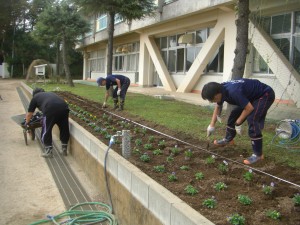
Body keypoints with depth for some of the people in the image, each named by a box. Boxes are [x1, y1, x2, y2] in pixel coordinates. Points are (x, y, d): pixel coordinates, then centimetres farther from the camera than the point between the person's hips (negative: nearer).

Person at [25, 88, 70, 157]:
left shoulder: (35, 97, 27)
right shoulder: (51, 93, 39)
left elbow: (29, 114, 32)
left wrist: (26, 123, 49)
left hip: (50, 110, -5)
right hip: (64, 108, 5)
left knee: (46, 131, 11)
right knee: (64, 129, 18)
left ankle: (48, 151, 16)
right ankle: (64, 150, 28)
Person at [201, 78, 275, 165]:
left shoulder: (233, 92, -37)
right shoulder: (221, 89, -9)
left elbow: (249, 108, -30)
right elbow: (218, 107, 9)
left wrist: (239, 121, -15)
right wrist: (212, 125, 11)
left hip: (265, 95, -9)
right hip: (252, 96, 9)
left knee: (252, 121, -22)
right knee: (234, 114, 12)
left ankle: (258, 154, -12)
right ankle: (228, 139, 32)